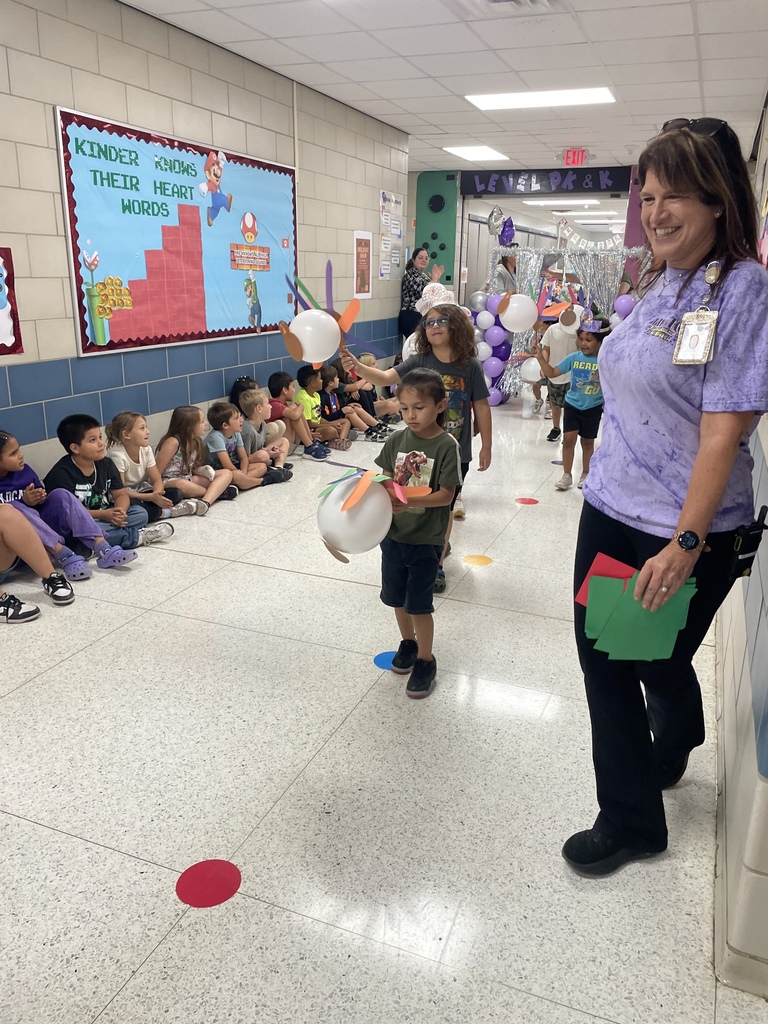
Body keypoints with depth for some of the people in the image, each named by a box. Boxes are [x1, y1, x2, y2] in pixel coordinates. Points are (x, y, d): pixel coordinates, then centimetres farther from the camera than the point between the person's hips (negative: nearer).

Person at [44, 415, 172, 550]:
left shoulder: (106, 464, 5)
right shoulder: (61, 473, -16)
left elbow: (121, 495, 4)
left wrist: (119, 512, -20)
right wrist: (102, 514, -26)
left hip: (104, 518, 6)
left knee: (140, 513, -8)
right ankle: (136, 536, -23)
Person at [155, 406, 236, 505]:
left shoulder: (196, 442, 2)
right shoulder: (173, 442, -20)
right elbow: (156, 473, -18)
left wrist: (202, 470, -9)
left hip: (188, 480, 8)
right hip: (168, 483, -8)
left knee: (226, 473, -4)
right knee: (183, 485, -44)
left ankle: (205, 502, -32)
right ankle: (217, 491, -17)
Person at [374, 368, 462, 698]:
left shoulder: (447, 446, -14)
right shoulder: (397, 440, 0)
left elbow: (445, 495, -17)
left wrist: (409, 501, -30)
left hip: (426, 538, -5)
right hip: (394, 533, 5)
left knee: (418, 603, 3)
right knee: (396, 596, 18)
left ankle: (425, 660, 23)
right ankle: (408, 642, 42)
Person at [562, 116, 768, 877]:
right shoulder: (657, 285, 8)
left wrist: (685, 542, -22)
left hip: (682, 528, -7)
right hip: (610, 507, 8)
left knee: (659, 662, 12)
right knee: (602, 655, 14)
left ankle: (674, 740, 46)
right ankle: (629, 820, 37)